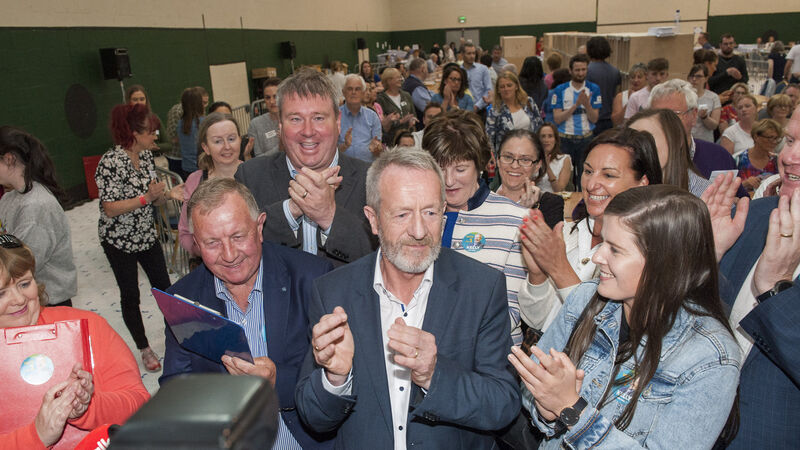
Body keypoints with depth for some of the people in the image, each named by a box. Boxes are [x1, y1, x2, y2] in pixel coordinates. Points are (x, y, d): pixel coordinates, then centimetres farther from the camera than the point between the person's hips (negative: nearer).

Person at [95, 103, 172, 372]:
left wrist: (161, 194, -14)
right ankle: (144, 348, 22)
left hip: (146, 236, 6)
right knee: (130, 295, 7)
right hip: (119, 240, -6)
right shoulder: (111, 161, -21)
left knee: (163, 287, 10)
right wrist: (146, 197, -28)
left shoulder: (146, 155, 1)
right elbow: (110, 209, -23)